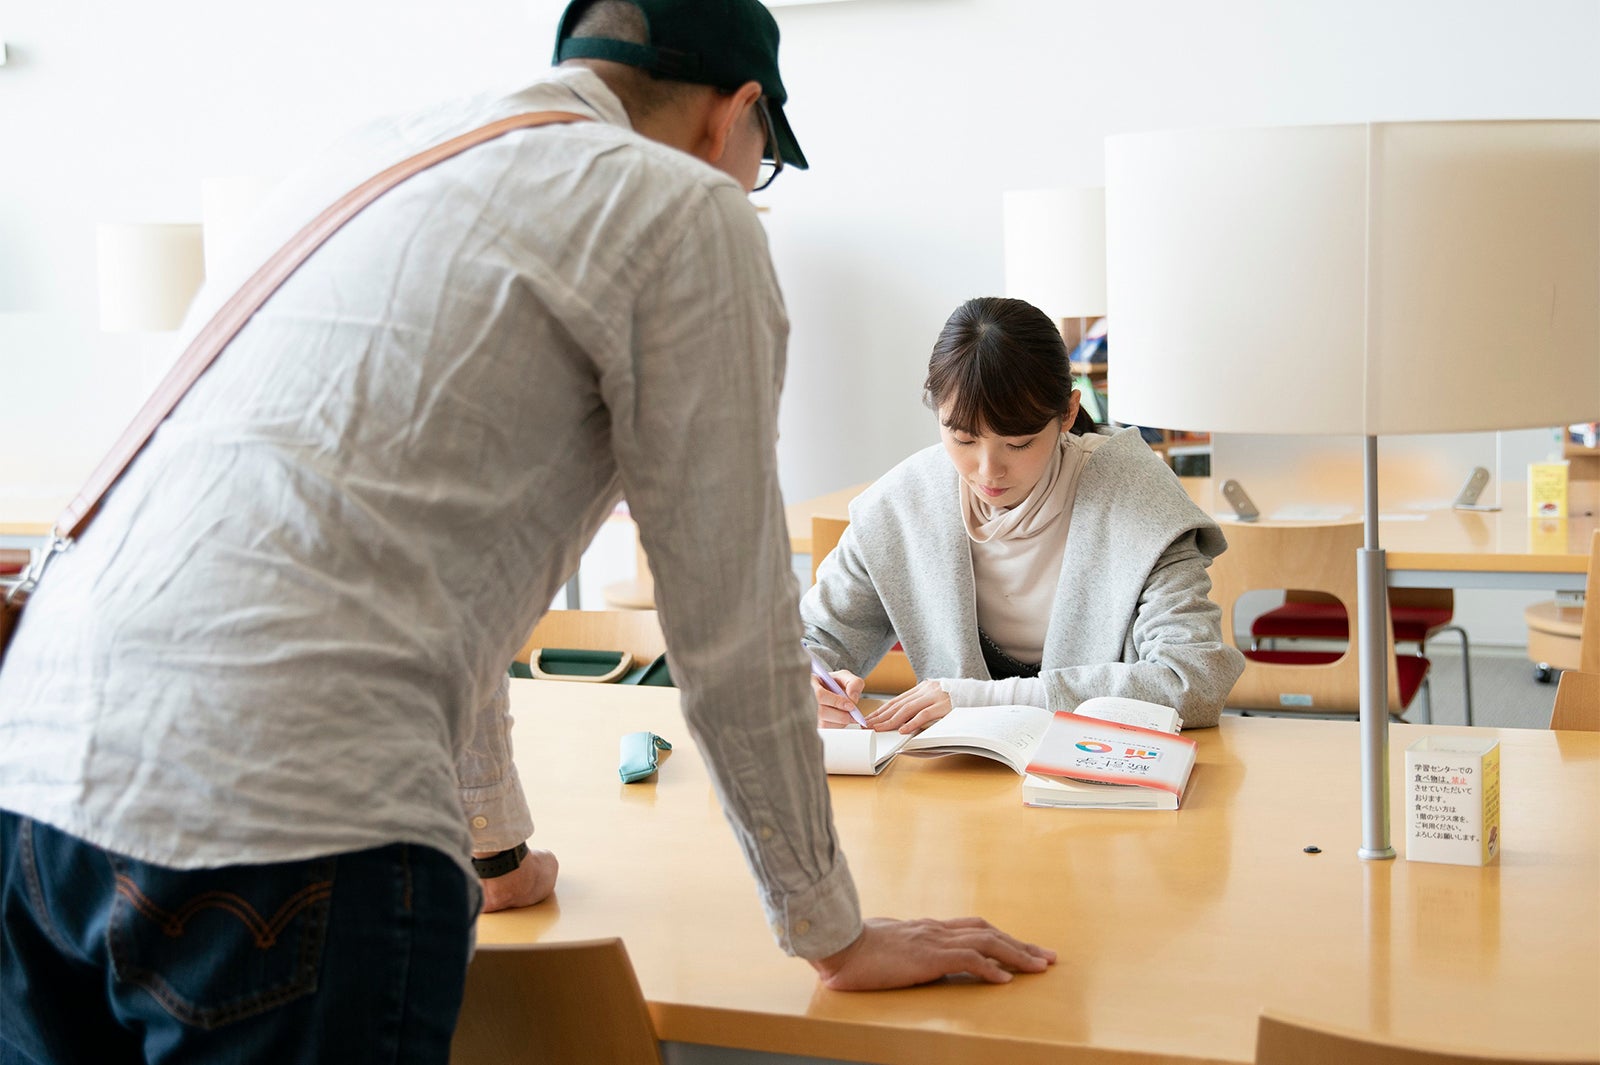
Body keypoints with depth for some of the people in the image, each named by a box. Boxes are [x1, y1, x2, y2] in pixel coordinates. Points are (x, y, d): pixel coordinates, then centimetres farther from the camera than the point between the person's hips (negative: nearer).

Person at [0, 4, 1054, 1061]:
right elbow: (732, 620, 2)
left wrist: (496, 845, 39)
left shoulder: (363, 156, 25)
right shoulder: (688, 213, 2)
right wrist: (837, 935, 14)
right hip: (278, 812, -8)